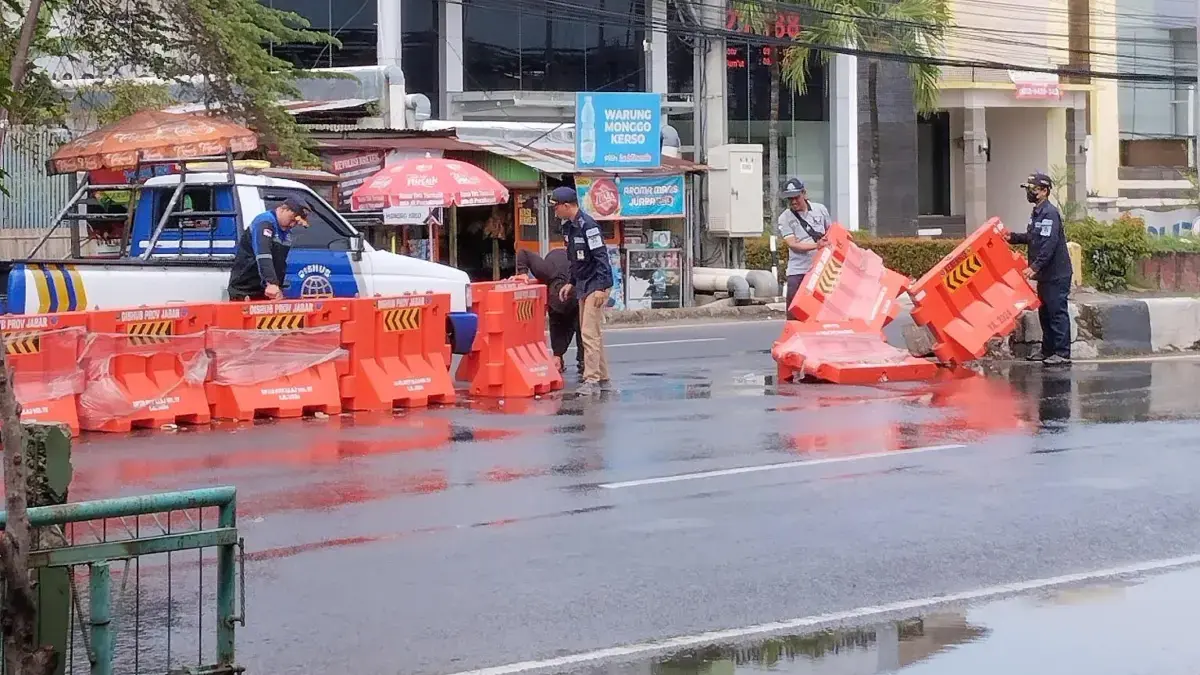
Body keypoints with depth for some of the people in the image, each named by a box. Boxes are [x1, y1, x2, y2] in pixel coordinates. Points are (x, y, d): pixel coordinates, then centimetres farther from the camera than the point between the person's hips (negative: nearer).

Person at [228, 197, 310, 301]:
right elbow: (263, 256, -31)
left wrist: (278, 287, 12)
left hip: (264, 290, 8)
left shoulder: (286, 232, 13)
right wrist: (272, 283, -41)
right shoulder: (264, 222, -16)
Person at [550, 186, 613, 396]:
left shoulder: (588, 225, -18)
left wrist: (600, 288, -24)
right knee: (591, 333, 13)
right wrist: (570, 282, 19)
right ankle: (602, 377, 21)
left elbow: (601, 257, -21)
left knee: (589, 333, -13)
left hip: (596, 286, -10)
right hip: (583, 287, 10)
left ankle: (592, 379, -12)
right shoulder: (568, 227, 11)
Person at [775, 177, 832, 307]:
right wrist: (816, 245, -24)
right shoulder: (784, 219, -3)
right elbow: (792, 244, -13)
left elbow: (830, 230, 20)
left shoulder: (820, 209, 5)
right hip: (798, 271, -2)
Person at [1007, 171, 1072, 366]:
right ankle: (1048, 351, 23)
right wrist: (1013, 237, 15)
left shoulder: (1050, 213, -17)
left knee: (1057, 312, -8)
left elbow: (1049, 244, -25)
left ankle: (1062, 353, -7)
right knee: (1045, 313, 15)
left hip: (1057, 275, -10)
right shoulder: (1037, 213, 14)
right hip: (1045, 274, 10)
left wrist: (1035, 266, -29)